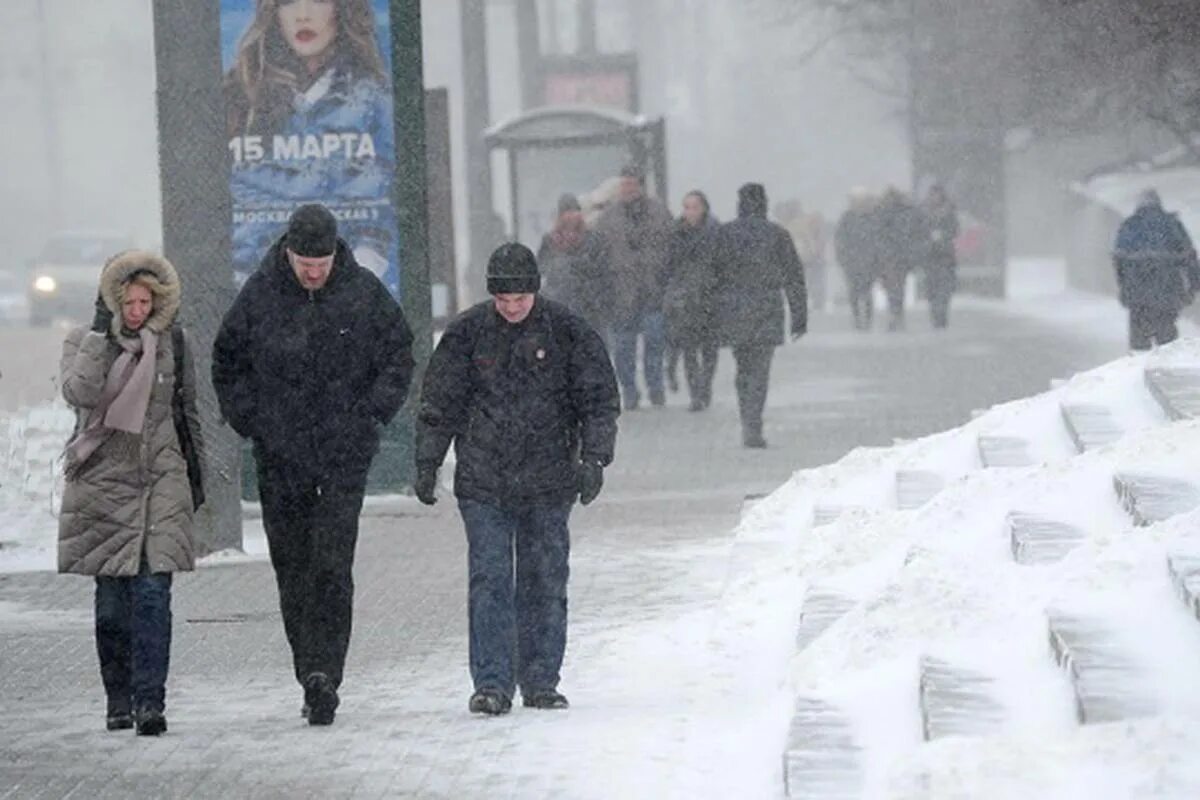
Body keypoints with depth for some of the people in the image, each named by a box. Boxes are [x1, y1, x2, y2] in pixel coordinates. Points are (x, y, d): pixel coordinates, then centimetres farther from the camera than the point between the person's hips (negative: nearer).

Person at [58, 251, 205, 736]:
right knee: (112, 600, 2)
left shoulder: (171, 344, 9)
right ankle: (120, 700, 13)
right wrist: (100, 336, -19)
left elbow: (188, 411, 18)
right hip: (104, 479, -1)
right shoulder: (84, 343, 3)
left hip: (161, 480, 1)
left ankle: (150, 701, -14)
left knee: (153, 594, -10)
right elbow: (79, 392, -17)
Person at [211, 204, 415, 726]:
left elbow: (399, 355, 9)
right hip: (280, 457, 2)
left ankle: (324, 676, -14)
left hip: (345, 454, -2)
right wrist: (248, 419, 1)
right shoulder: (259, 296, 1)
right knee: (292, 569, 5)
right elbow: (227, 362, 12)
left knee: (332, 567, -12)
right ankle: (313, 676, 13)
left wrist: (372, 414, -2)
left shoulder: (365, 294, -1)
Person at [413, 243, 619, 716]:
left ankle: (540, 682, 14)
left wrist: (594, 458, -8)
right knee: (489, 582, -6)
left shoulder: (567, 332, -1)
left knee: (545, 583, 5)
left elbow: (599, 400, 2)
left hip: (548, 482, 0)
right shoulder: (467, 334, 0)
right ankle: (492, 685, -5)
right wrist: (427, 463, 3)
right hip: (483, 484, 0)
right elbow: (438, 404, 7)